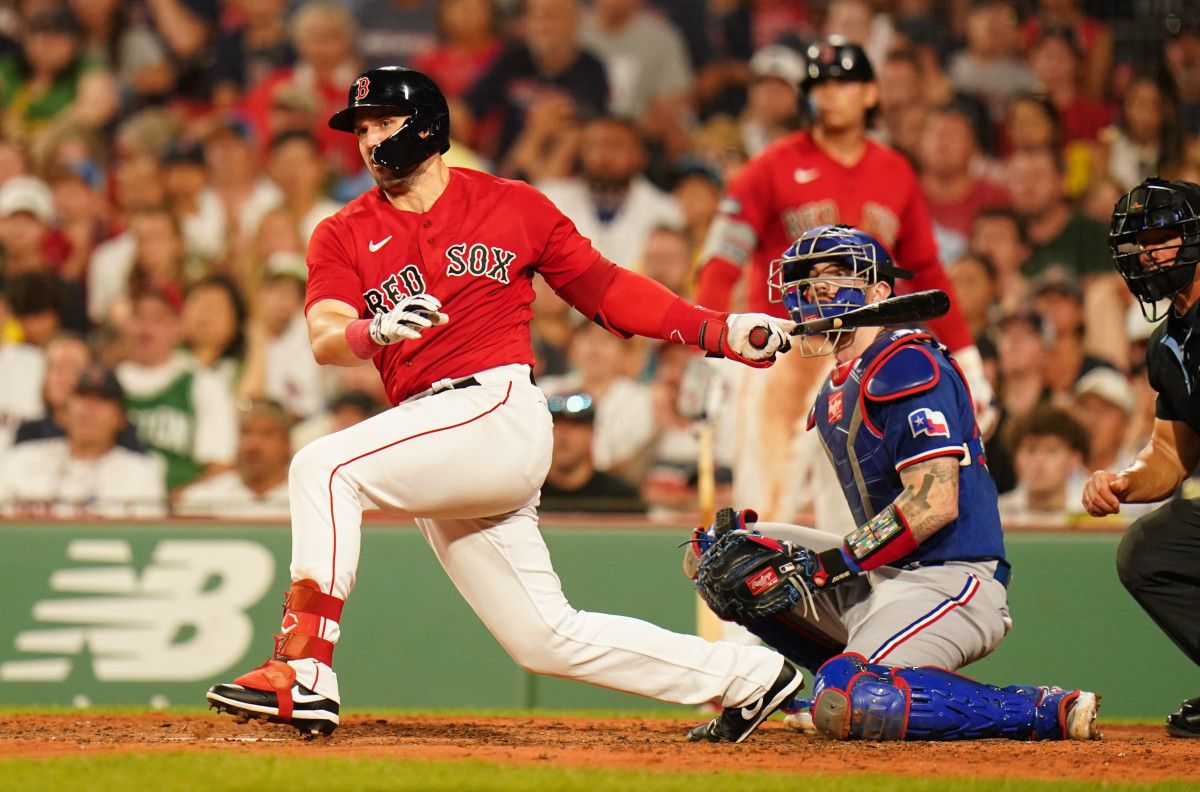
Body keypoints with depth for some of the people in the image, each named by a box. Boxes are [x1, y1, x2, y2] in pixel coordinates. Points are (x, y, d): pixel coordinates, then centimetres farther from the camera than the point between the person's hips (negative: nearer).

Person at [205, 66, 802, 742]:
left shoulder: (513, 206, 8)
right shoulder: (344, 236, 13)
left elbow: (602, 287, 14)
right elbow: (324, 341, -3)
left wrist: (721, 331, 6)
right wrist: (375, 331, -27)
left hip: (500, 409, -5)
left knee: (323, 467, -24)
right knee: (545, 639, 7)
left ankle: (303, 673, -28)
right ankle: (746, 677, 19)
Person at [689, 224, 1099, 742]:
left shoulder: (908, 367, -12)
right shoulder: (837, 390, 19)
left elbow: (936, 502, -22)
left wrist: (828, 564, -21)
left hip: (952, 580, -10)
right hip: (882, 580, 10)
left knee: (847, 706, -32)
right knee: (726, 550, 8)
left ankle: (1047, 712, -16)